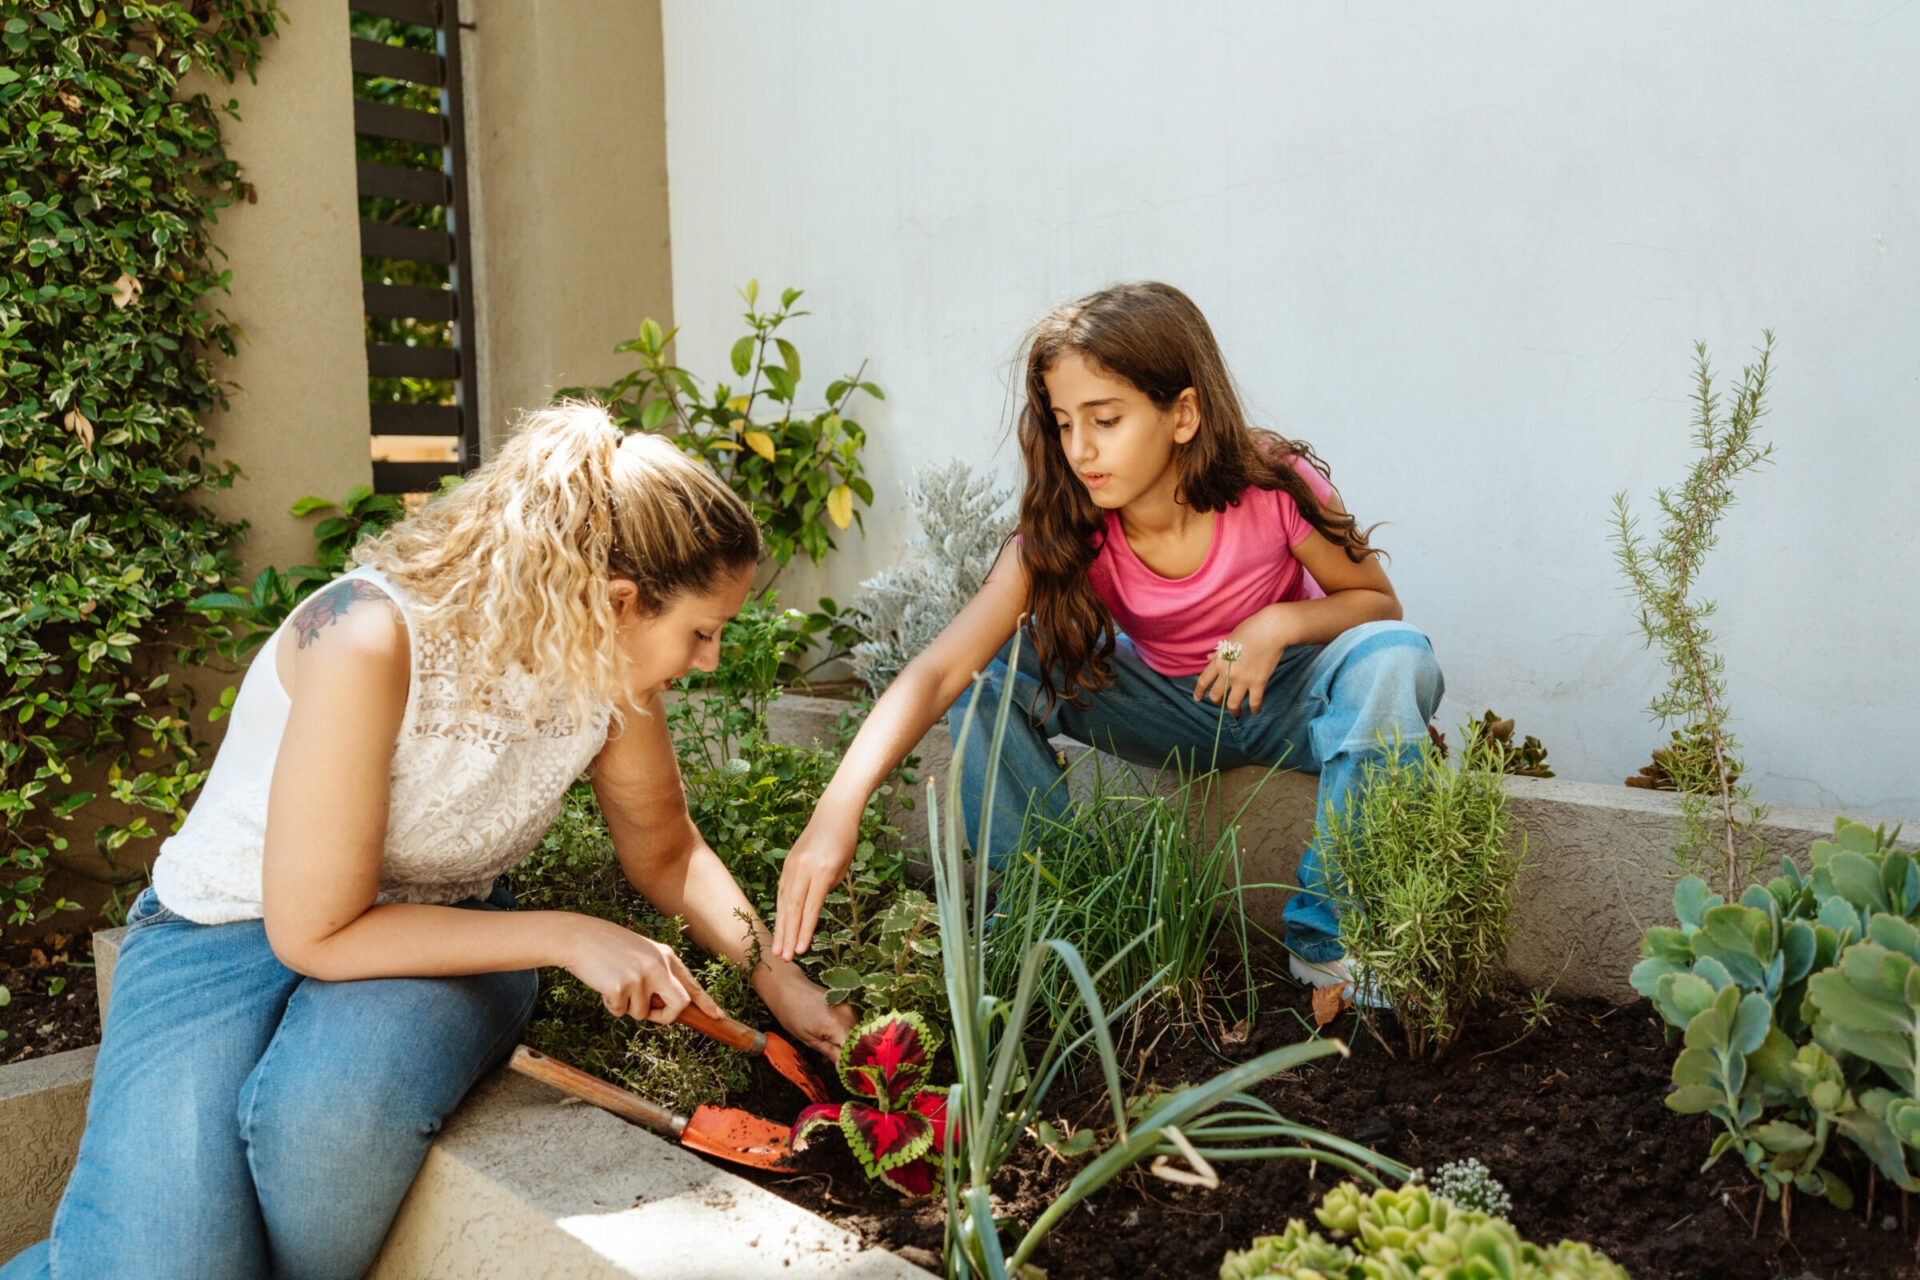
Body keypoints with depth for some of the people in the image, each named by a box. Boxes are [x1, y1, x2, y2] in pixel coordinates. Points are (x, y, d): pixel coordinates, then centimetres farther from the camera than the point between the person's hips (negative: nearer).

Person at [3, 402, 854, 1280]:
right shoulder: (371, 640, -30)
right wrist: (565, 938, -23)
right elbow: (315, 932, -23)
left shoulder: (611, 670, -11)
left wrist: (777, 976, -3)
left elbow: (666, 854, 8)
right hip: (232, 928, -3)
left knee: (334, 1113, -32)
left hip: (440, 933, 4)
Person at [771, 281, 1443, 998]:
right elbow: (939, 670, -33)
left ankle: (1328, 940, -18)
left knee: (1394, 659, -33)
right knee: (994, 667, -21)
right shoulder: (1062, 534, -22)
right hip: (1169, 709, 1)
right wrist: (839, 807, -47)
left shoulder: (1275, 490, -25)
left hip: (1287, 698, -1)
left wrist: (1282, 623, -30)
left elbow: (1377, 602, -7)